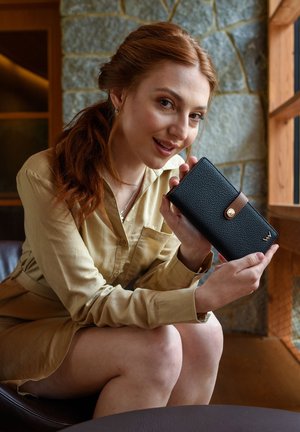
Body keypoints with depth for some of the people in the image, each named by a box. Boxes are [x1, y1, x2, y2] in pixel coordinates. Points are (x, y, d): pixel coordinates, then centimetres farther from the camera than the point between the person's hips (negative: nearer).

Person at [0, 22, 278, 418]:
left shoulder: (172, 176, -10)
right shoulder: (46, 177, -25)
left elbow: (151, 292, -9)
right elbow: (87, 302, -24)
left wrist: (192, 254, -30)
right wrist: (202, 299, -36)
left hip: (105, 325, 4)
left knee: (200, 334, -22)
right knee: (156, 347, -28)